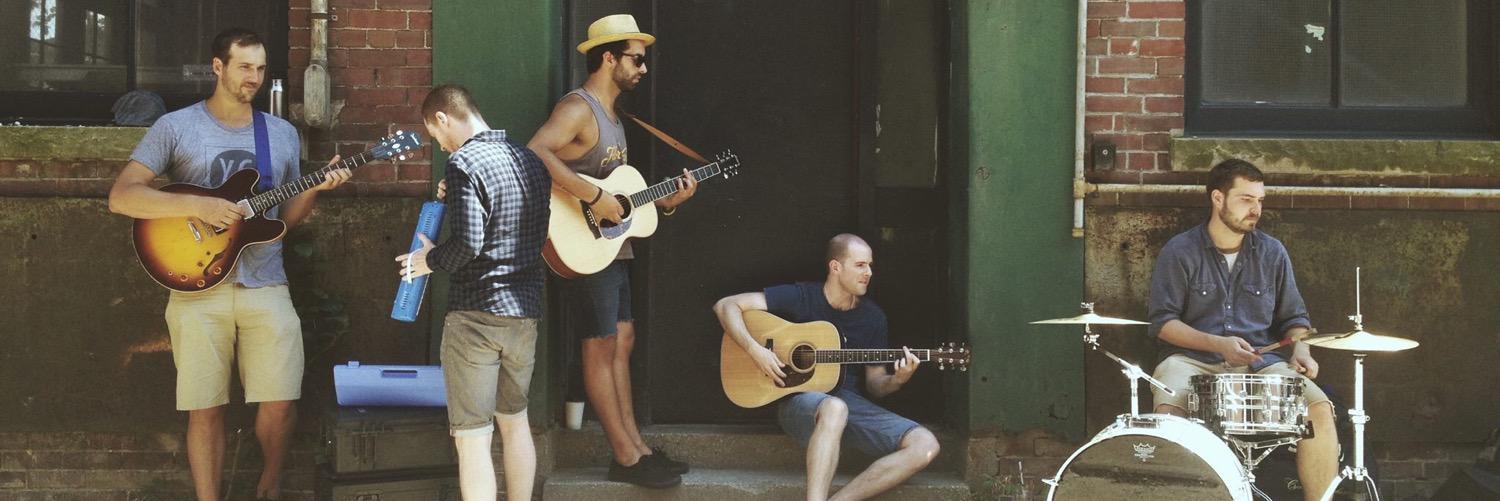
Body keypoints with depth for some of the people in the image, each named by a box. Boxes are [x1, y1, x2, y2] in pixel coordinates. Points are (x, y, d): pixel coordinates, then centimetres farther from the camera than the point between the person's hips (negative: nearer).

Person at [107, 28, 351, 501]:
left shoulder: (283, 134, 12)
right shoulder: (175, 127, -1)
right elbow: (120, 197, -8)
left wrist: (316, 188, -3)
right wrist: (199, 206, -18)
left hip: (265, 285, 3)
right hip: (198, 287, -3)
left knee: (280, 403, -3)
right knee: (205, 409, -1)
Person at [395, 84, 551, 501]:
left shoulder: (464, 163, -13)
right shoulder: (529, 160, 11)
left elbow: (468, 244, -22)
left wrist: (430, 259, -4)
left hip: (476, 312, -8)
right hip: (526, 310, 8)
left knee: (472, 436, -3)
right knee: (515, 421, 20)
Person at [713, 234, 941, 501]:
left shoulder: (873, 317, 10)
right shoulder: (799, 297, -2)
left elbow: (874, 385, 14)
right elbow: (726, 305, -6)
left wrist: (897, 380, -9)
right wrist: (755, 350, -20)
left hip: (851, 400, 5)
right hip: (799, 399, -5)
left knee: (925, 445, -19)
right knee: (834, 409, -43)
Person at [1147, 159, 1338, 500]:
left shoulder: (1272, 253, 11)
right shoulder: (1179, 252, 0)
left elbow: (1293, 318, 16)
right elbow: (1163, 322, -5)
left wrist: (1300, 350, -6)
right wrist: (1218, 344, -18)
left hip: (1260, 362, 3)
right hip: (1193, 361, -3)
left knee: (1319, 408, -22)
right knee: (1168, 409, -35)